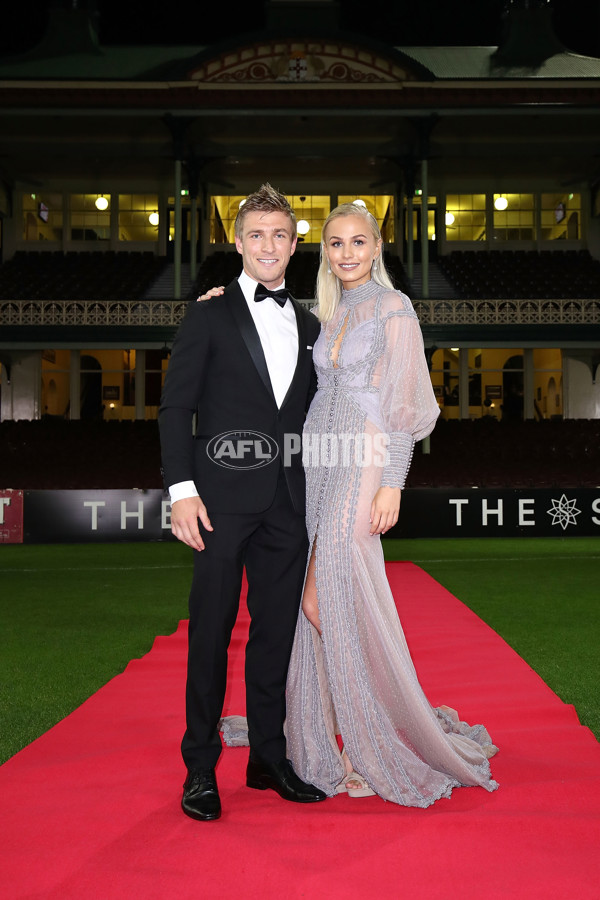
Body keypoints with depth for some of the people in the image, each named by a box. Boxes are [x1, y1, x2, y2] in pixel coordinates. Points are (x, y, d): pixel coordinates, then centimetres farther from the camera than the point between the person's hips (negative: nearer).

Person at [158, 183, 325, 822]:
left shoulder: (309, 327, 15)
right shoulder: (210, 316, 3)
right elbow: (175, 407, -2)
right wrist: (181, 488, -12)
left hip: (287, 504, 4)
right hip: (223, 498, -4)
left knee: (276, 630, 10)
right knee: (211, 632, 1)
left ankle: (268, 757, 23)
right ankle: (200, 769, 13)